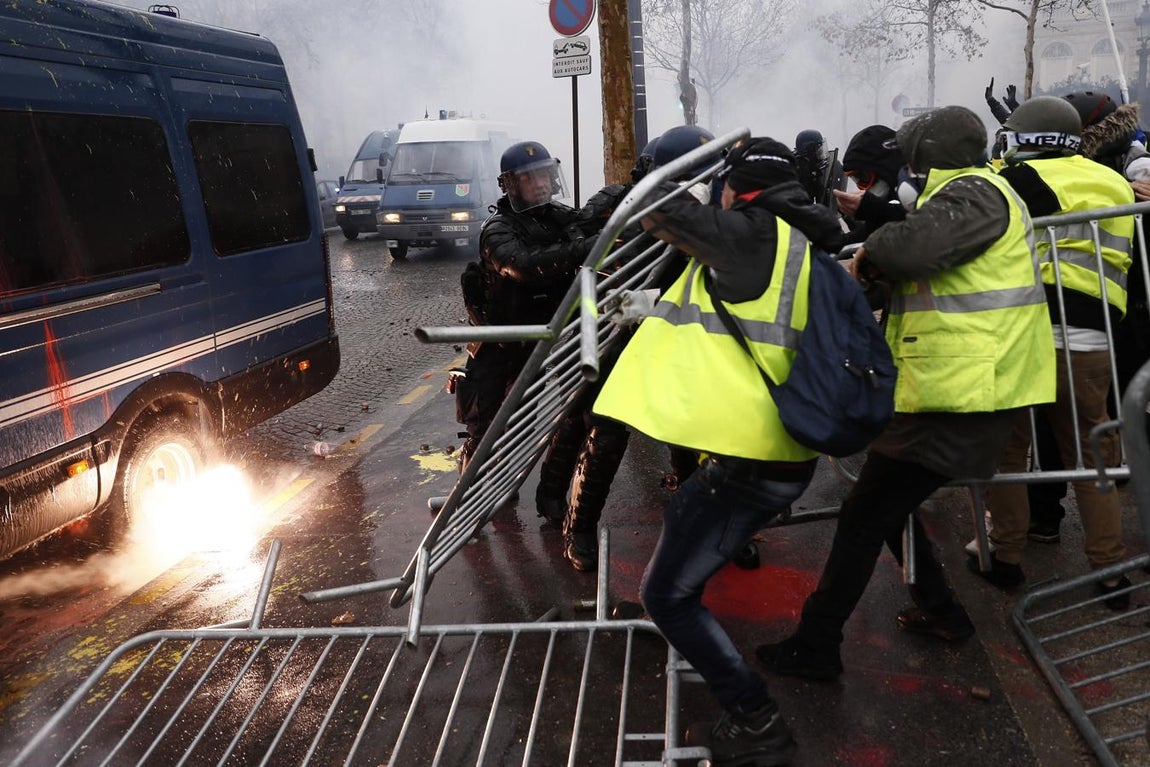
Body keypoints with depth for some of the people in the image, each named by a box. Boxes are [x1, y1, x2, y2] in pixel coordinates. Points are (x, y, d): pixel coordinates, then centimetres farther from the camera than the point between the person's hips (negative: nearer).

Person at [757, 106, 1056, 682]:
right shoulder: (975, 193, 21)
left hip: (957, 398, -11)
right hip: (954, 388, 11)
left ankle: (814, 648, 3)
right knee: (888, 503, 21)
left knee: (864, 517, -5)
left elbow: (912, 245, -31)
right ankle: (941, 613, 34)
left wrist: (869, 252, -13)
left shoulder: (974, 191, -13)